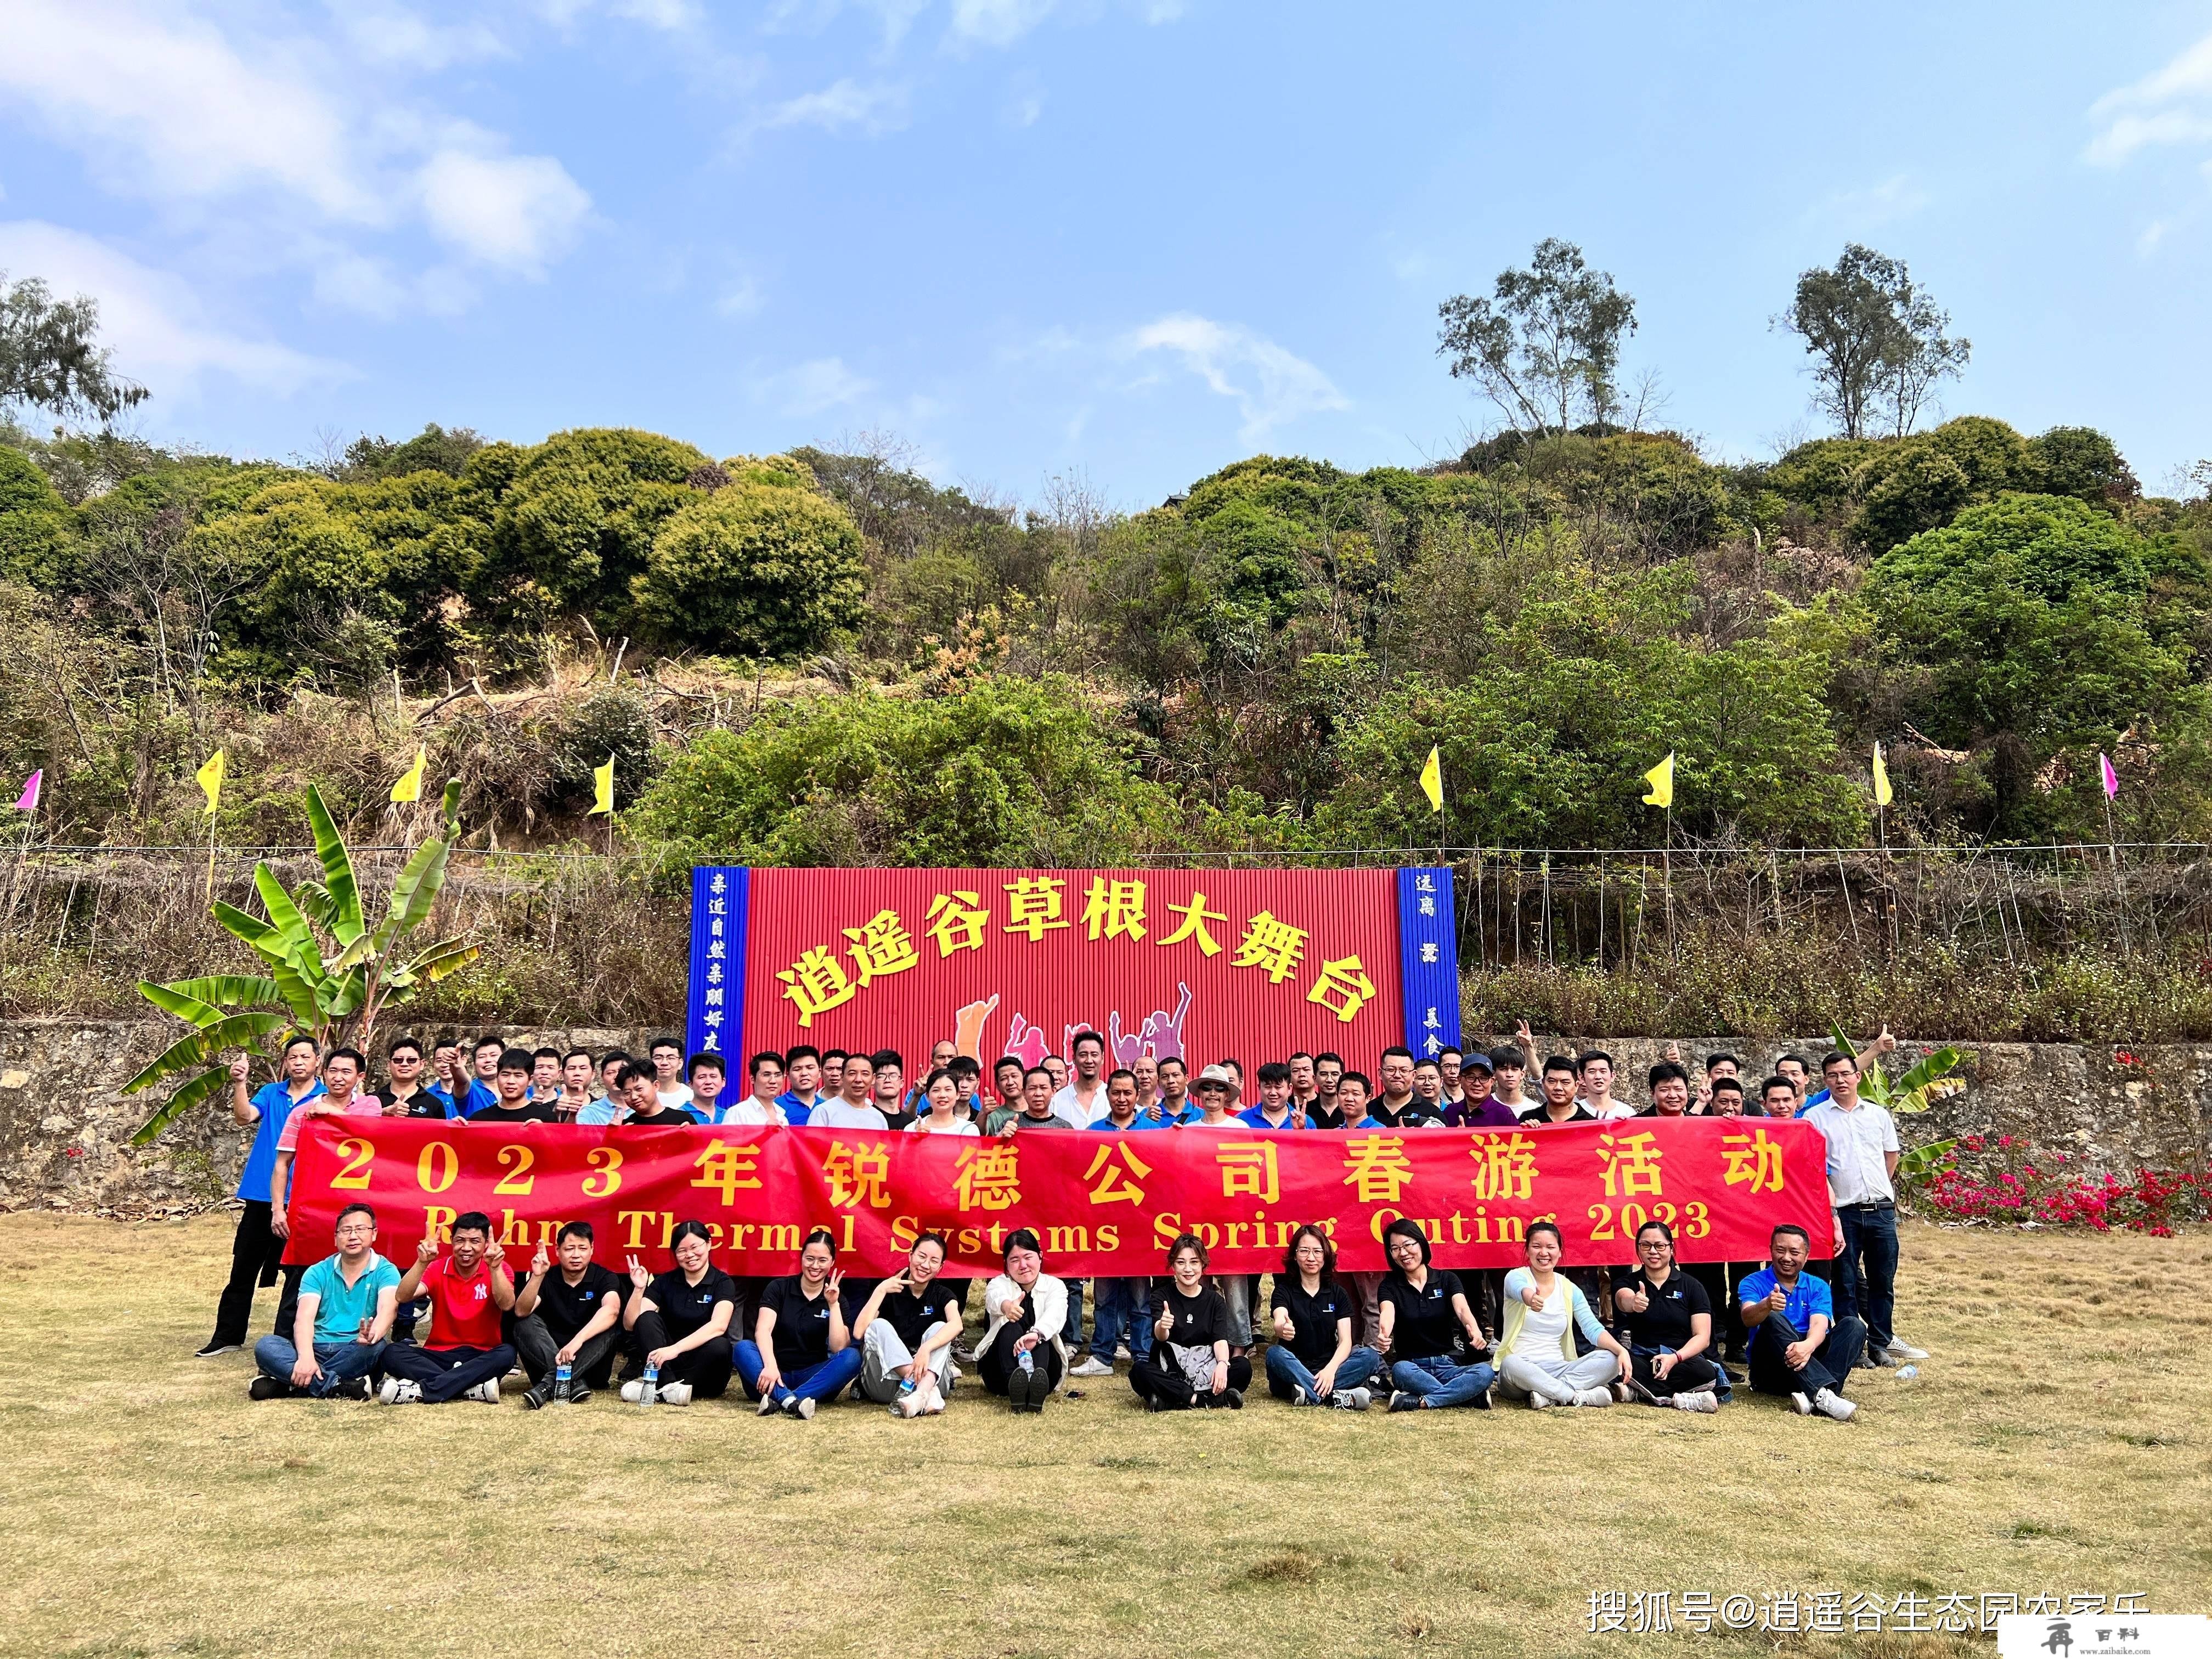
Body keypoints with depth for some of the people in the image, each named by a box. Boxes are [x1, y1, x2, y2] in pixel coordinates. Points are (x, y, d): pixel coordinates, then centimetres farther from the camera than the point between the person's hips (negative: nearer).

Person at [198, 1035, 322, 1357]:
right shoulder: (270, 1093, 8)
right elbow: (245, 1116, -9)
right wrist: (239, 1083, -24)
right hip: (261, 1196, 3)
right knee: (243, 1269, 9)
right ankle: (228, 1335, 19)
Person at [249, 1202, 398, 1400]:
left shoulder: (385, 1271, 1)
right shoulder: (318, 1273, 9)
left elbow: (387, 1310, -18)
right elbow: (305, 1317, -7)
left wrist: (374, 1334, -43)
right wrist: (306, 1357, -28)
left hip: (354, 1353, -2)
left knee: (376, 1347, -35)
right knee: (265, 1346, -22)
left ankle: (286, 1379, -25)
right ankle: (338, 1387, -33)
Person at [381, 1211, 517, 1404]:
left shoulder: (499, 1270, -3)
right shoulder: (438, 1269, 1)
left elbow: (507, 1305, -22)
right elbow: (403, 1297, -14)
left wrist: (495, 1267, -35)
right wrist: (422, 1263, -29)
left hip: (482, 1357, -2)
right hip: (439, 1354, 2)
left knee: (506, 1354, -34)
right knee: (393, 1353, -25)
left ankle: (421, 1390, -32)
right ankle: (475, 1388, -34)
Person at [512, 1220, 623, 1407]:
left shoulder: (604, 1278, -6)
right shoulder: (547, 1278, -1)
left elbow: (611, 1311, -29)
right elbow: (521, 1312, -18)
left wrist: (577, 1341, -43)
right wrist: (537, 1277, -32)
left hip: (590, 1365, -1)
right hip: (547, 1360, 2)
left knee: (610, 1328, -28)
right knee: (525, 1323, -21)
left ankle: (550, 1383, -36)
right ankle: (574, 1382, -37)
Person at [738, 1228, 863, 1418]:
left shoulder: (836, 1299, 5)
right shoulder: (779, 1288, 3)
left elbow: (839, 1348, -9)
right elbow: (763, 1330, -13)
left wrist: (833, 1304, -17)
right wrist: (770, 1366, -31)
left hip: (814, 1378, 1)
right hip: (777, 1376, -1)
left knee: (852, 1356, -27)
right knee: (743, 1348, -28)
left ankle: (779, 1400, -41)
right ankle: (790, 1401, -50)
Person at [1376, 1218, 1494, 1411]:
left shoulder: (1447, 1280, 6)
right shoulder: (1390, 1285, 4)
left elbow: (1462, 1309, -15)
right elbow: (1388, 1313, -19)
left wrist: (1474, 1331, -40)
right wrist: (1383, 1335, -45)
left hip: (1448, 1366, 1)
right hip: (1413, 1367, -1)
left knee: (1486, 1372, -29)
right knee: (1401, 1370, -36)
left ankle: (1422, 1401, -31)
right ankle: (1470, 1396, -28)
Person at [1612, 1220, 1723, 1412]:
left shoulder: (1692, 1287, 7)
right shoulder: (1626, 1283, 7)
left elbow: (1702, 1337, 0)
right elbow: (1624, 1300, -19)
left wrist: (1675, 1358, -20)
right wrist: (1633, 1303, -45)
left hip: (1682, 1359, 0)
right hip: (1640, 1359, 0)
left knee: (1705, 1371, -35)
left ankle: (1636, 1391, -26)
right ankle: (1682, 1399, -29)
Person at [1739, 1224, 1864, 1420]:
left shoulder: (1818, 1287, 10)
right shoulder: (1754, 1283, 3)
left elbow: (1819, 1326, -10)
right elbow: (1748, 1319, -18)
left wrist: (1808, 1346, -34)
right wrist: (1767, 1305, -42)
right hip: (1771, 1371, -3)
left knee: (1854, 1325, -15)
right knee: (1774, 1320, -30)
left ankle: (1813, 1395, -37)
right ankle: (1823, 1394, -46)